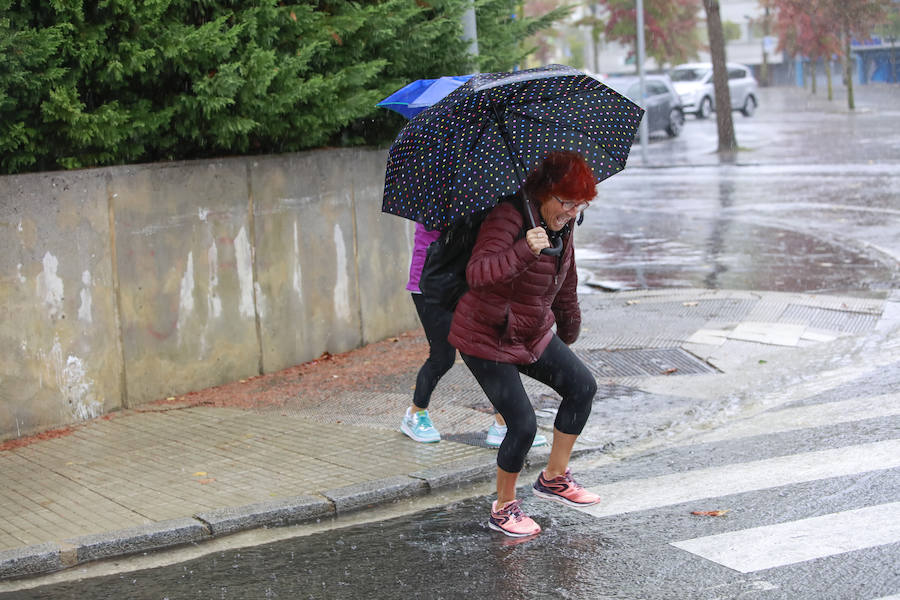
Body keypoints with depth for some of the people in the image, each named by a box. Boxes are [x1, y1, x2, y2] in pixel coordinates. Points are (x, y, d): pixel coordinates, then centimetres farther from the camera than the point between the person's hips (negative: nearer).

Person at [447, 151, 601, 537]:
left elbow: (565, 282, 18)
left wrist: (569, 329, 27)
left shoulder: (562, 225, 0)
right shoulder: (508, 218, -26)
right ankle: (503, 509, 10)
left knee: (582, 386, 6)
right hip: (486, 340, -9)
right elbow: (476, 273, -41)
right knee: (523, 424, -13)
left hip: (534, 334, 9)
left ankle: (554, 477, 21)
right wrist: (524, 251, -54)